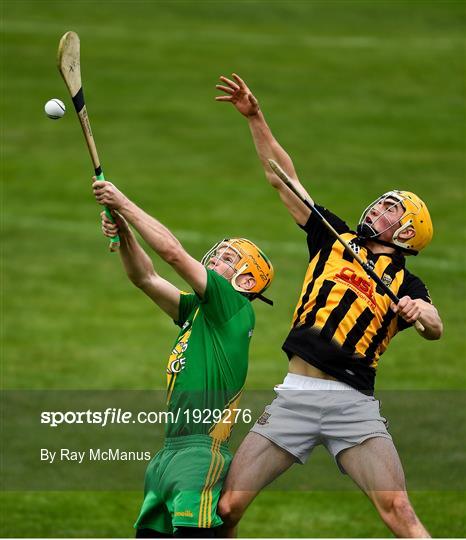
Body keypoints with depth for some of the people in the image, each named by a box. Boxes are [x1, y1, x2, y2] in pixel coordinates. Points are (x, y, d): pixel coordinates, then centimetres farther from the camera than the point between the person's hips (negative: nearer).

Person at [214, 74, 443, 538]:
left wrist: (421, 314, -33)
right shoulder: (333, 239, 17)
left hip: (354, 404, -3)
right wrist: (255, 118, 11)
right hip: (294, 396, 3)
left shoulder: (406, 285, 9)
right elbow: (283, 178, 18)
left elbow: (435, 328, -11)